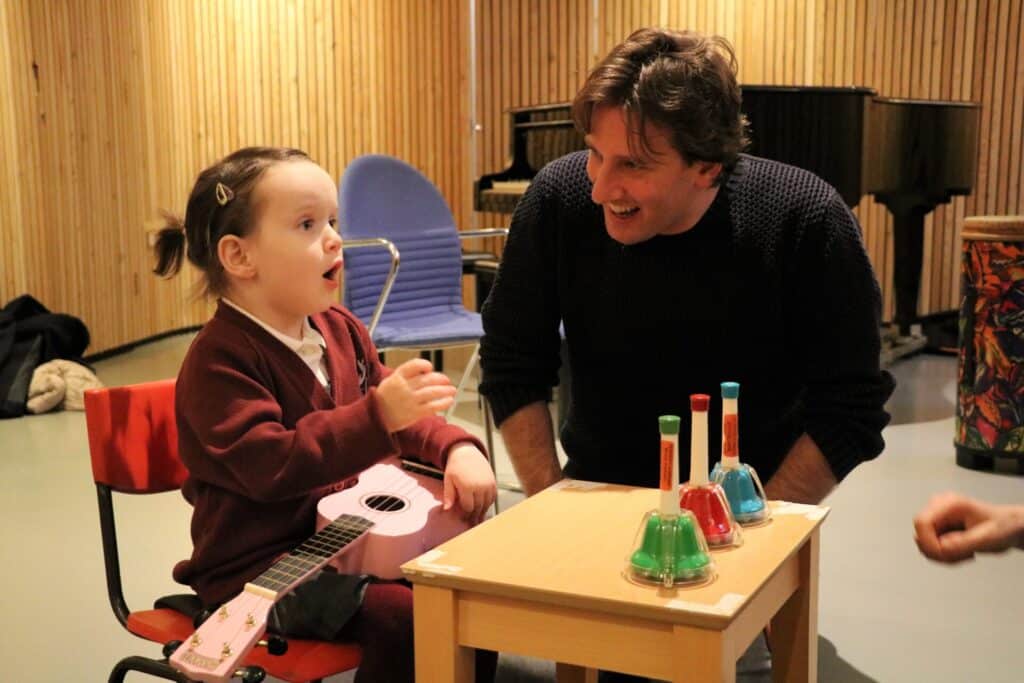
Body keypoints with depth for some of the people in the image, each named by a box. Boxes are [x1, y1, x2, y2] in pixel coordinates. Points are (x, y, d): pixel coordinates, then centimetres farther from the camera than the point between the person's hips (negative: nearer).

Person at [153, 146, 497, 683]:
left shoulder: (339, 328, 6)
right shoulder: (221, 359, -18)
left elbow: (400, 414, 13)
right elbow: (270, 465, -31)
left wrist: (456, 448, -7)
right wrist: (379, 415, -39)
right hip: (263, 567, -8)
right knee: (406, 616, -24)